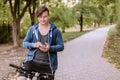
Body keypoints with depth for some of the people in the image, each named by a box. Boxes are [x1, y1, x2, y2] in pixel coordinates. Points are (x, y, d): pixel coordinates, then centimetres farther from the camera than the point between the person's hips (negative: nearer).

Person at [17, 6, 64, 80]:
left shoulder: (55, 31, 0)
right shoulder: (32, 29, 5)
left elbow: (61, 46, 0)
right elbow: (24, 43, 6)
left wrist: (50, 48, -19)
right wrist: (33, 45, -16)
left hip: (48, 64, 0)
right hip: (32, 61, 1)